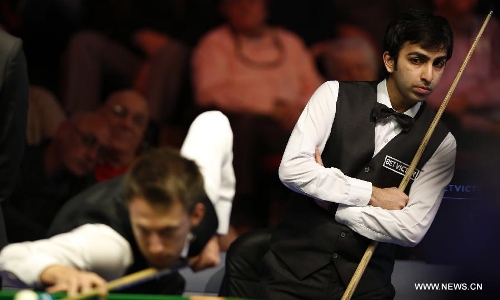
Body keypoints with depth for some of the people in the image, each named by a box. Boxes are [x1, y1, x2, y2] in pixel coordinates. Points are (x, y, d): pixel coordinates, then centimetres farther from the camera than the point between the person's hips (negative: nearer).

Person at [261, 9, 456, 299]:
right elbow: (292, 169, -14)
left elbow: (413, 229, -10)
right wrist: (371, 195, -13)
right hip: (295, 268, 0)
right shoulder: (335, 96, -3)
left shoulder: (441, 143, -2)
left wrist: (332, 202, -11)